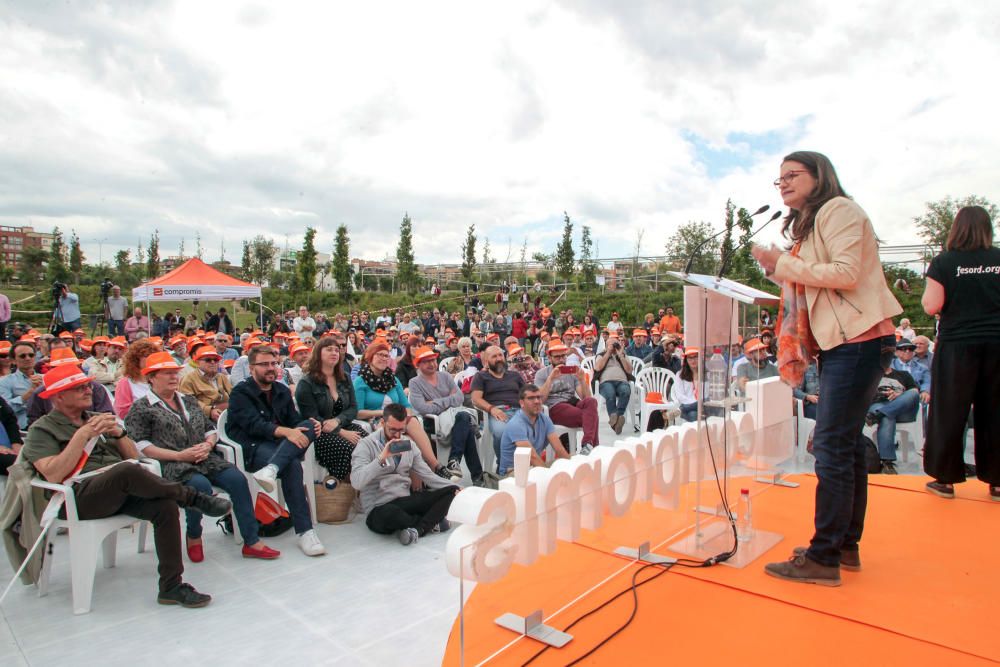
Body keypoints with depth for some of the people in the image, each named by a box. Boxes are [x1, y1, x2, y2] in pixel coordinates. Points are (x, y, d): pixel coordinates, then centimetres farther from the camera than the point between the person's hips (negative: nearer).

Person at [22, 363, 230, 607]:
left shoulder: (97, 420, 26)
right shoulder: (42, 430, 8)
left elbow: (135, 456, 20)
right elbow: (54, 475, -11)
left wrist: (119, 433, 3)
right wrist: (83, 434, -12)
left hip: (124, 491, 6)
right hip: (83, 496, -5)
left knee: (165, 506, -24)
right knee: (127, 471, -37)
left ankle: (171, 586, -17)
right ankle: (193, 498, -16)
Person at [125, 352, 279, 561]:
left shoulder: (189, 401, 24)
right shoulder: (141, 408, 7)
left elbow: (211, 429, 22)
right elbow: (140, 445, -6)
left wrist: (208, 444, -2)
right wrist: (179, 455, -15)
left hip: (205, 459, 5)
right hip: (171, 465, -5)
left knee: (237, 478, -22)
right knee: (201, 485, -35)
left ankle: (252, 542, -19)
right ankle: (193, 536, -5)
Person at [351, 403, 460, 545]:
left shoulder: (408, 444, 11)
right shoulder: (366, 444, -5)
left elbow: (427, 475, 10)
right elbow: (356, 481, -19)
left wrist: (455, 488, -3)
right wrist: (382, 458, -26)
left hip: (406, 501, 5)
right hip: (380, 508, -5)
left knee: (451, 491, -11)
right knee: (390, 514, -40)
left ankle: (418, 529, -25)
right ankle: (431, 522, -11)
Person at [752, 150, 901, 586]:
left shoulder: (838, 210, -7)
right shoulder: (809, 225, 21)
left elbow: (846, 273, -19)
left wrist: (784, 264, -14)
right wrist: (778, 268, 6)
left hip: (859, 339, -10)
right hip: (838, 342, 10)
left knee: (832, 446, -9)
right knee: (845, 444, 13)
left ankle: (823, 558, -2)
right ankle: (846, 546, 23)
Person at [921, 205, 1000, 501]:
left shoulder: (943, 263, -6)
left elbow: (932, 306, -10)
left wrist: (926, 293, 10)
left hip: (957, 345, -3)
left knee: (949, 411, 6)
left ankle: (946, 479, 12)